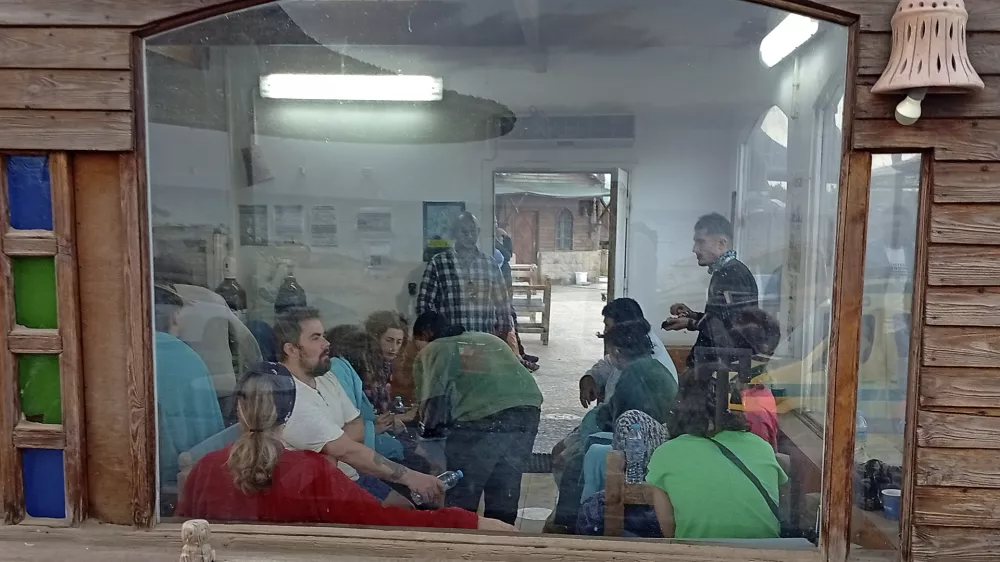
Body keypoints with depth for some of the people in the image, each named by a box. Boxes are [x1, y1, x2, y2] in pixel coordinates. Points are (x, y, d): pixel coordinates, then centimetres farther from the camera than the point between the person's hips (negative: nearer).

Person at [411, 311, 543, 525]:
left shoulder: (432, 351, 16)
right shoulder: (491, 339, 33)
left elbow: (435, 402, 5)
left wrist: (430, 427, 25)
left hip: (482, 417, -6)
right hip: (528, 409, 6)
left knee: (461, 499, 12)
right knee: (504, 497, 20)